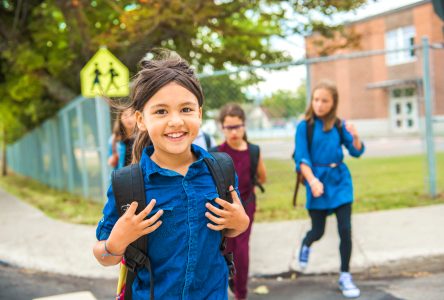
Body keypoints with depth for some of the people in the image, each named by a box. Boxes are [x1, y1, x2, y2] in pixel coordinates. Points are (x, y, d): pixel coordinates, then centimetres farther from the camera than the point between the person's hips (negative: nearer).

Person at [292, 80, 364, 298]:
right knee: (318, 231, 5)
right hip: (316, 180, -2)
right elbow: (302, 158, -10)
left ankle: (345, 277, 12)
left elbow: (356, 152, 2)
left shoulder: (339, 125, 2)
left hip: (340, 180, 2)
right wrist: (312, 180, -25)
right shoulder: (305, 126, -5)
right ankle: (305, 246, 42)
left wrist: (355, 137, -19)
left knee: (345, 229, -4)